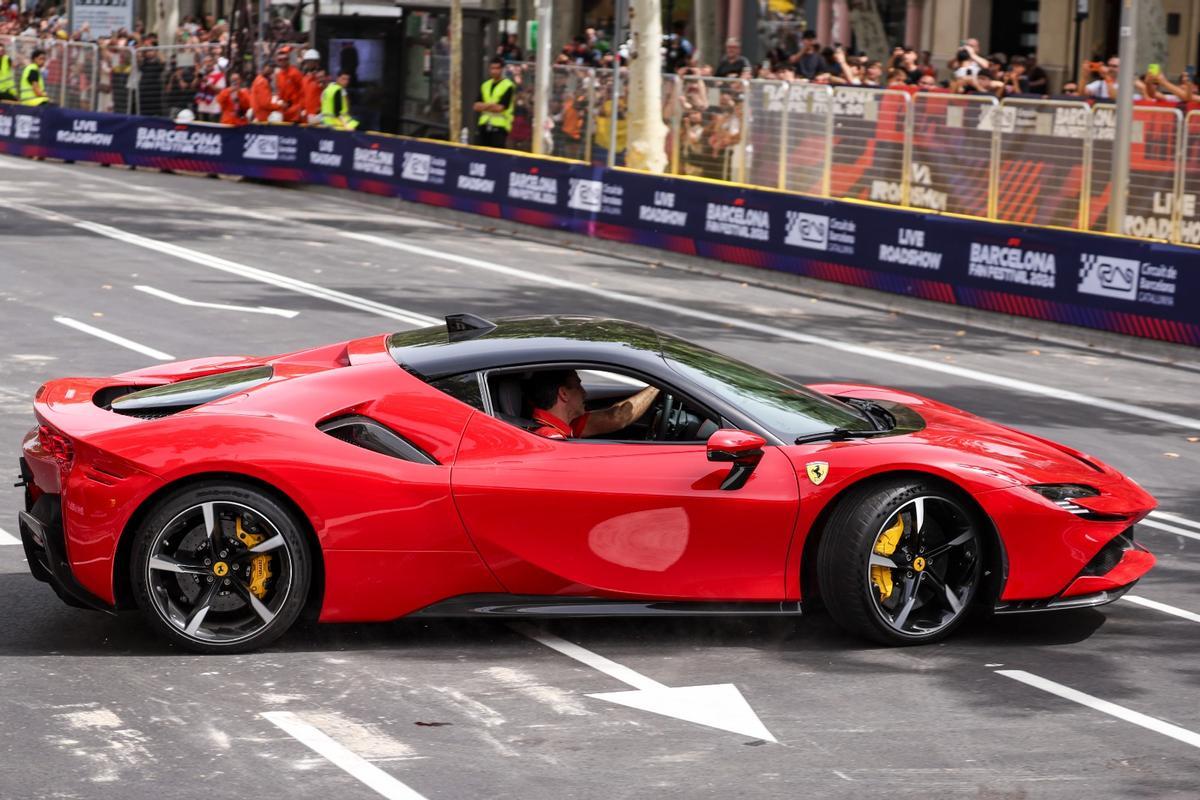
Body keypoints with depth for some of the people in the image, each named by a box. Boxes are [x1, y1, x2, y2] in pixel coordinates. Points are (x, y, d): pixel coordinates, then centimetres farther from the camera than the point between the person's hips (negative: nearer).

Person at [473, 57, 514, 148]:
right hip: (484, 125, 6)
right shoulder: (485, 85, 15)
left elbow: (500, 108, -13)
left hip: (499, 127, -6)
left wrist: (484, 106, -5)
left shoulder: (508, 86, -4)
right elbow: (476, 106, 7)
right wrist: (491, 105, -10)